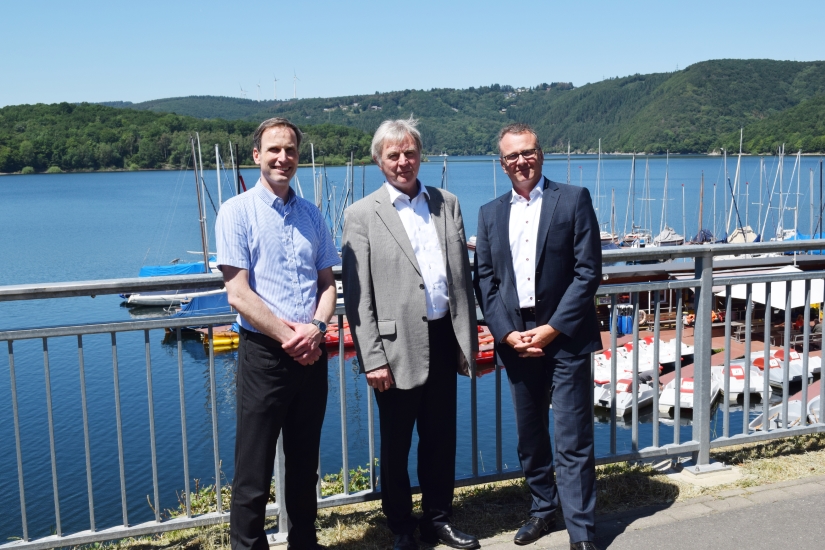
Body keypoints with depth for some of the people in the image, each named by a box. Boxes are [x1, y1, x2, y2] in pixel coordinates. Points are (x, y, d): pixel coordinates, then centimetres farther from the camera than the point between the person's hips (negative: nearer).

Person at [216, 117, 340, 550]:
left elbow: (327, 283, 10)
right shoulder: (237, 212, -5)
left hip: (312, 353, 5)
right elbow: (238, 293, -11)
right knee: (254, 470, 3)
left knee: (305, 463, 17)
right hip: (264, 354, -5)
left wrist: (315, 328, -9)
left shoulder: (311, 215, 10)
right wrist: (289, 336, -14)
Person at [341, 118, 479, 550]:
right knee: (395, 446, 11)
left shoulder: (447, 204, 8)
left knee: (441, 438, 16)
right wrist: (372, 359, -12)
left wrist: (469, 341, 8)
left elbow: (463, 276, 10)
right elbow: (357, 296, -7)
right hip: (399, 347, -4)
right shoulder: (362, 215, -4)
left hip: (444, 340, 4)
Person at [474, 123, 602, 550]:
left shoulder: (573, 200, -1)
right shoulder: (490, 214, 10)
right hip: (515, 340, 4)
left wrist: (553, 329, -13)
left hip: (565, 339, -4)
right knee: (529, 436, 14)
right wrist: (507, 333, -7)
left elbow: (588, 271, -7)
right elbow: (484, 281, 6)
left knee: (572, 442, -2)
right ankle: (543, 510, 31)